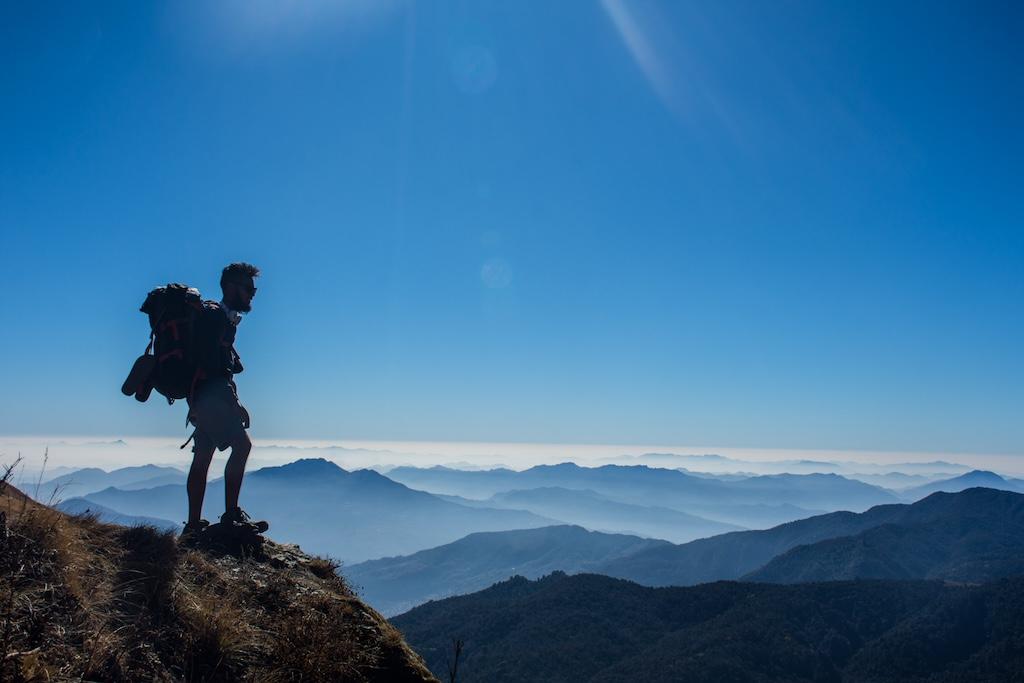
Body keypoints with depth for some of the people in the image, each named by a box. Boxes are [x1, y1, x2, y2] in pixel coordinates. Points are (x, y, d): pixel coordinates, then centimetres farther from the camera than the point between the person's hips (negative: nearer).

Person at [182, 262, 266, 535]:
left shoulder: (225, 318, 21)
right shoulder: (214, 315, -10)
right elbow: (209, 365, -18)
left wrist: (232, 401, 12)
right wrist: (234, 402, -18)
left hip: (204, 398, 10)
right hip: (210, 393, -10)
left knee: (202, 459, 10)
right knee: (242, 444, -16)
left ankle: (194, 524, 16)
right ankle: (231, 514, -13)